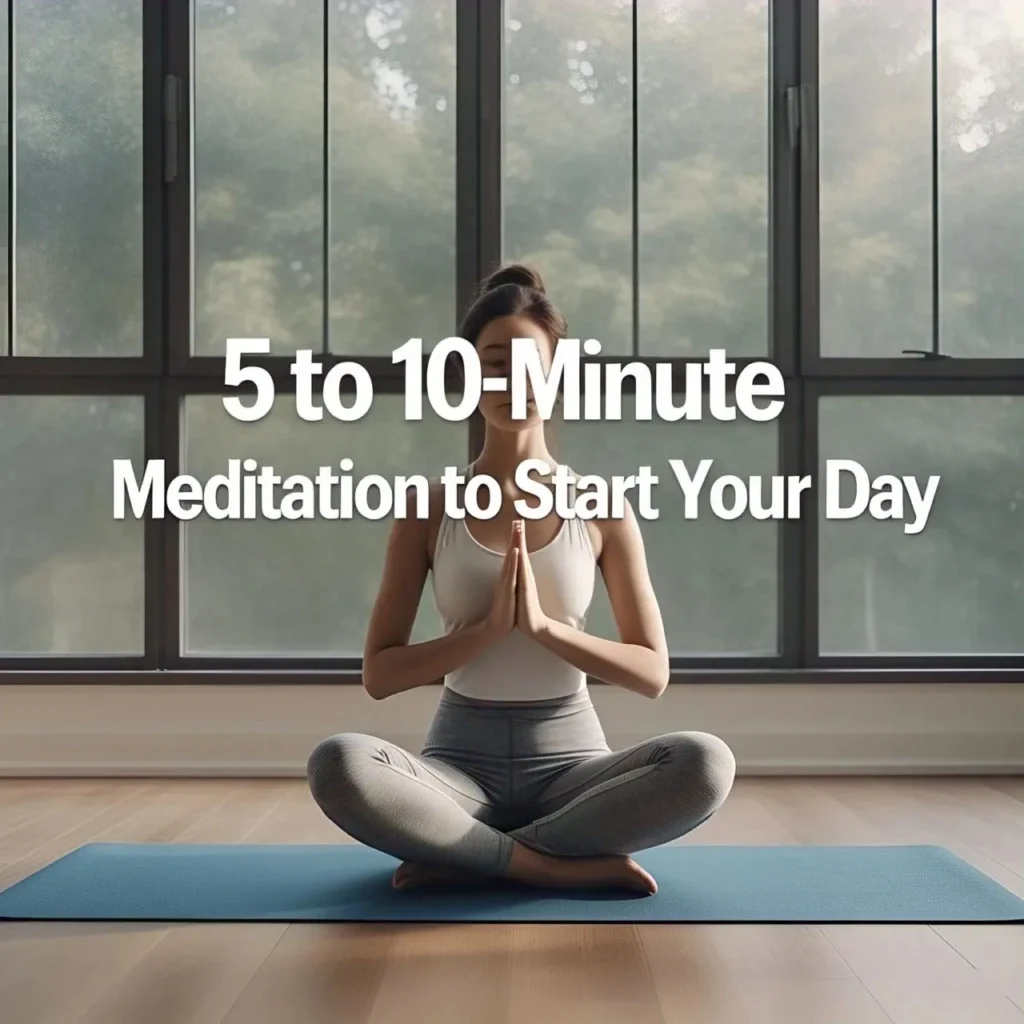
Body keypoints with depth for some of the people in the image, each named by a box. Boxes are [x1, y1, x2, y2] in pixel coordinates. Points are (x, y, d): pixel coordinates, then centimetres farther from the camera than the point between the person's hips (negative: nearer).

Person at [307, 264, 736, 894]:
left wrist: (542, 624, -17)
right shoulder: (429, 507, 1)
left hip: (570, 761, 1)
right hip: (461, 762, 0)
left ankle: (464, 857, -20)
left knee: (705, 763, -31)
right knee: (339, 764, -33)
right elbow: (379, 674, -3)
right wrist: (488, 628, -18)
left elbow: (652, 673, -2)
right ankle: (562, 865, -21)